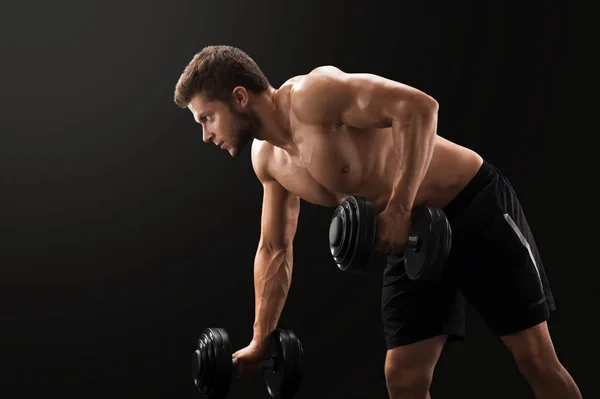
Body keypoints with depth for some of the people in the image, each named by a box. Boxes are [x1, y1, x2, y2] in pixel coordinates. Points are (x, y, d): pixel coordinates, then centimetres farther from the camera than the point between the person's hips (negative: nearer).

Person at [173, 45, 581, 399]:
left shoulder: (310, 95, -22)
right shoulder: (267, 159, 4)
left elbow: (418, 106, -31)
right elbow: (275, 250, 15)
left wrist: (399, 208, -33)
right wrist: (261, 339, 13)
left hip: (475, 205, -7)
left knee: (535, 357, -3)